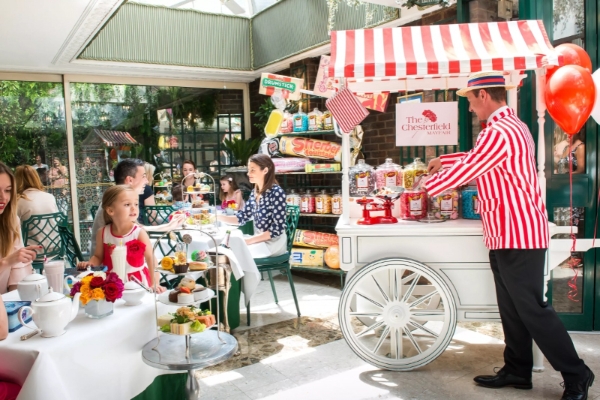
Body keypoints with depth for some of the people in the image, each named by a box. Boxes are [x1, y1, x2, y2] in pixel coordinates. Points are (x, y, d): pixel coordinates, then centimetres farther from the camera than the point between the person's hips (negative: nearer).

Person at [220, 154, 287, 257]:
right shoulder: (254, 193, 7)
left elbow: (277, 229, -20)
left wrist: (249, 240, -22)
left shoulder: (276, 192, -17)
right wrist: (219, 217, -5)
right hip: (259, 240, 7)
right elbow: (242, 217, 9)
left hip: (274, 242, -7)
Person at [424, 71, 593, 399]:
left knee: (531, 310, -1)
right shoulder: (512, 126, 15)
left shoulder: (498, 133, -20)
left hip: (517, 236, -11)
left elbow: (463, 173, -17)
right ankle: (517, 371, 27)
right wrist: (444, 160, 30)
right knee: (512, 308, 16)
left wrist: (427, 185, 0)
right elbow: (477, 160, 28)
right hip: (509, 236, 11)